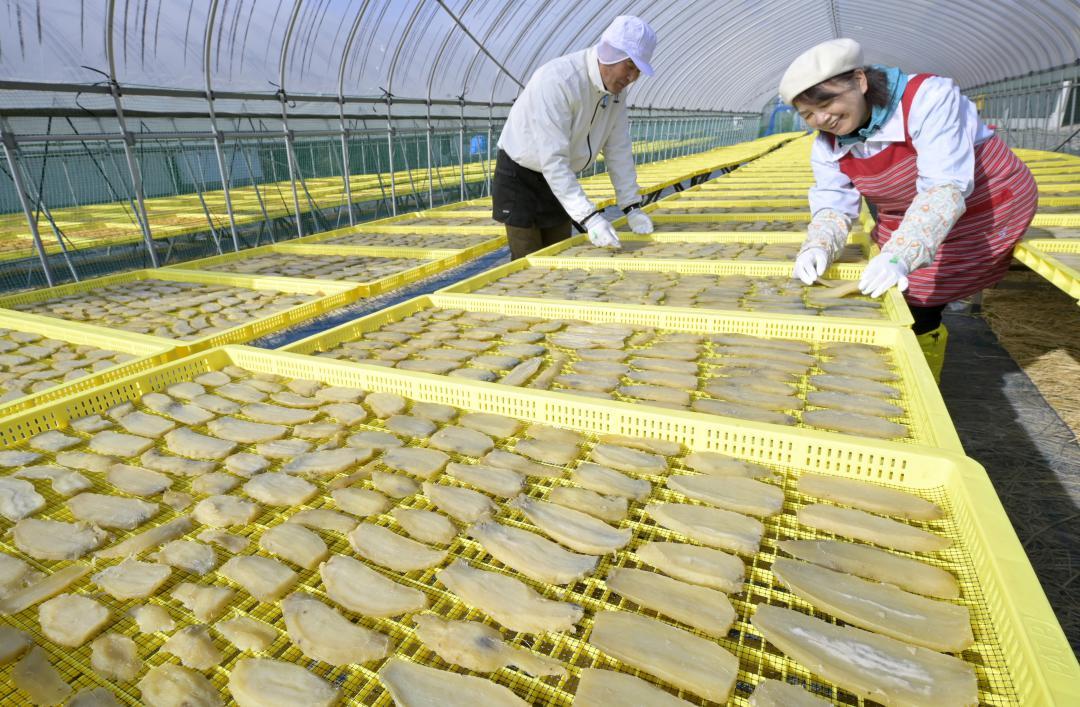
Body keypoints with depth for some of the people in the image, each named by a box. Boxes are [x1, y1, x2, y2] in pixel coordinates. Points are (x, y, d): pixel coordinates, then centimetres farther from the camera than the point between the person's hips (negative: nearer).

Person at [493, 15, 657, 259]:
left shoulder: (617, 86, -6)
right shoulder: (555, 80, -30)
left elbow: (618, 148, -1)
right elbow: (553, 160, -35)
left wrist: (632, 206, -7)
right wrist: (589, 217, -39)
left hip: (559, 179, 7)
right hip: (519, 176, -7)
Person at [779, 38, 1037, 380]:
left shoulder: (928, 98, -29)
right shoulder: (827, 144, -9)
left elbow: (945, 187, -38)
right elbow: (833, 204, -14)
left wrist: (898, 257, -53)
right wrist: (818, 247, -38)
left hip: (986, 211, -6)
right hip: (903, 222, 6)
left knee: (918, 313, -10)